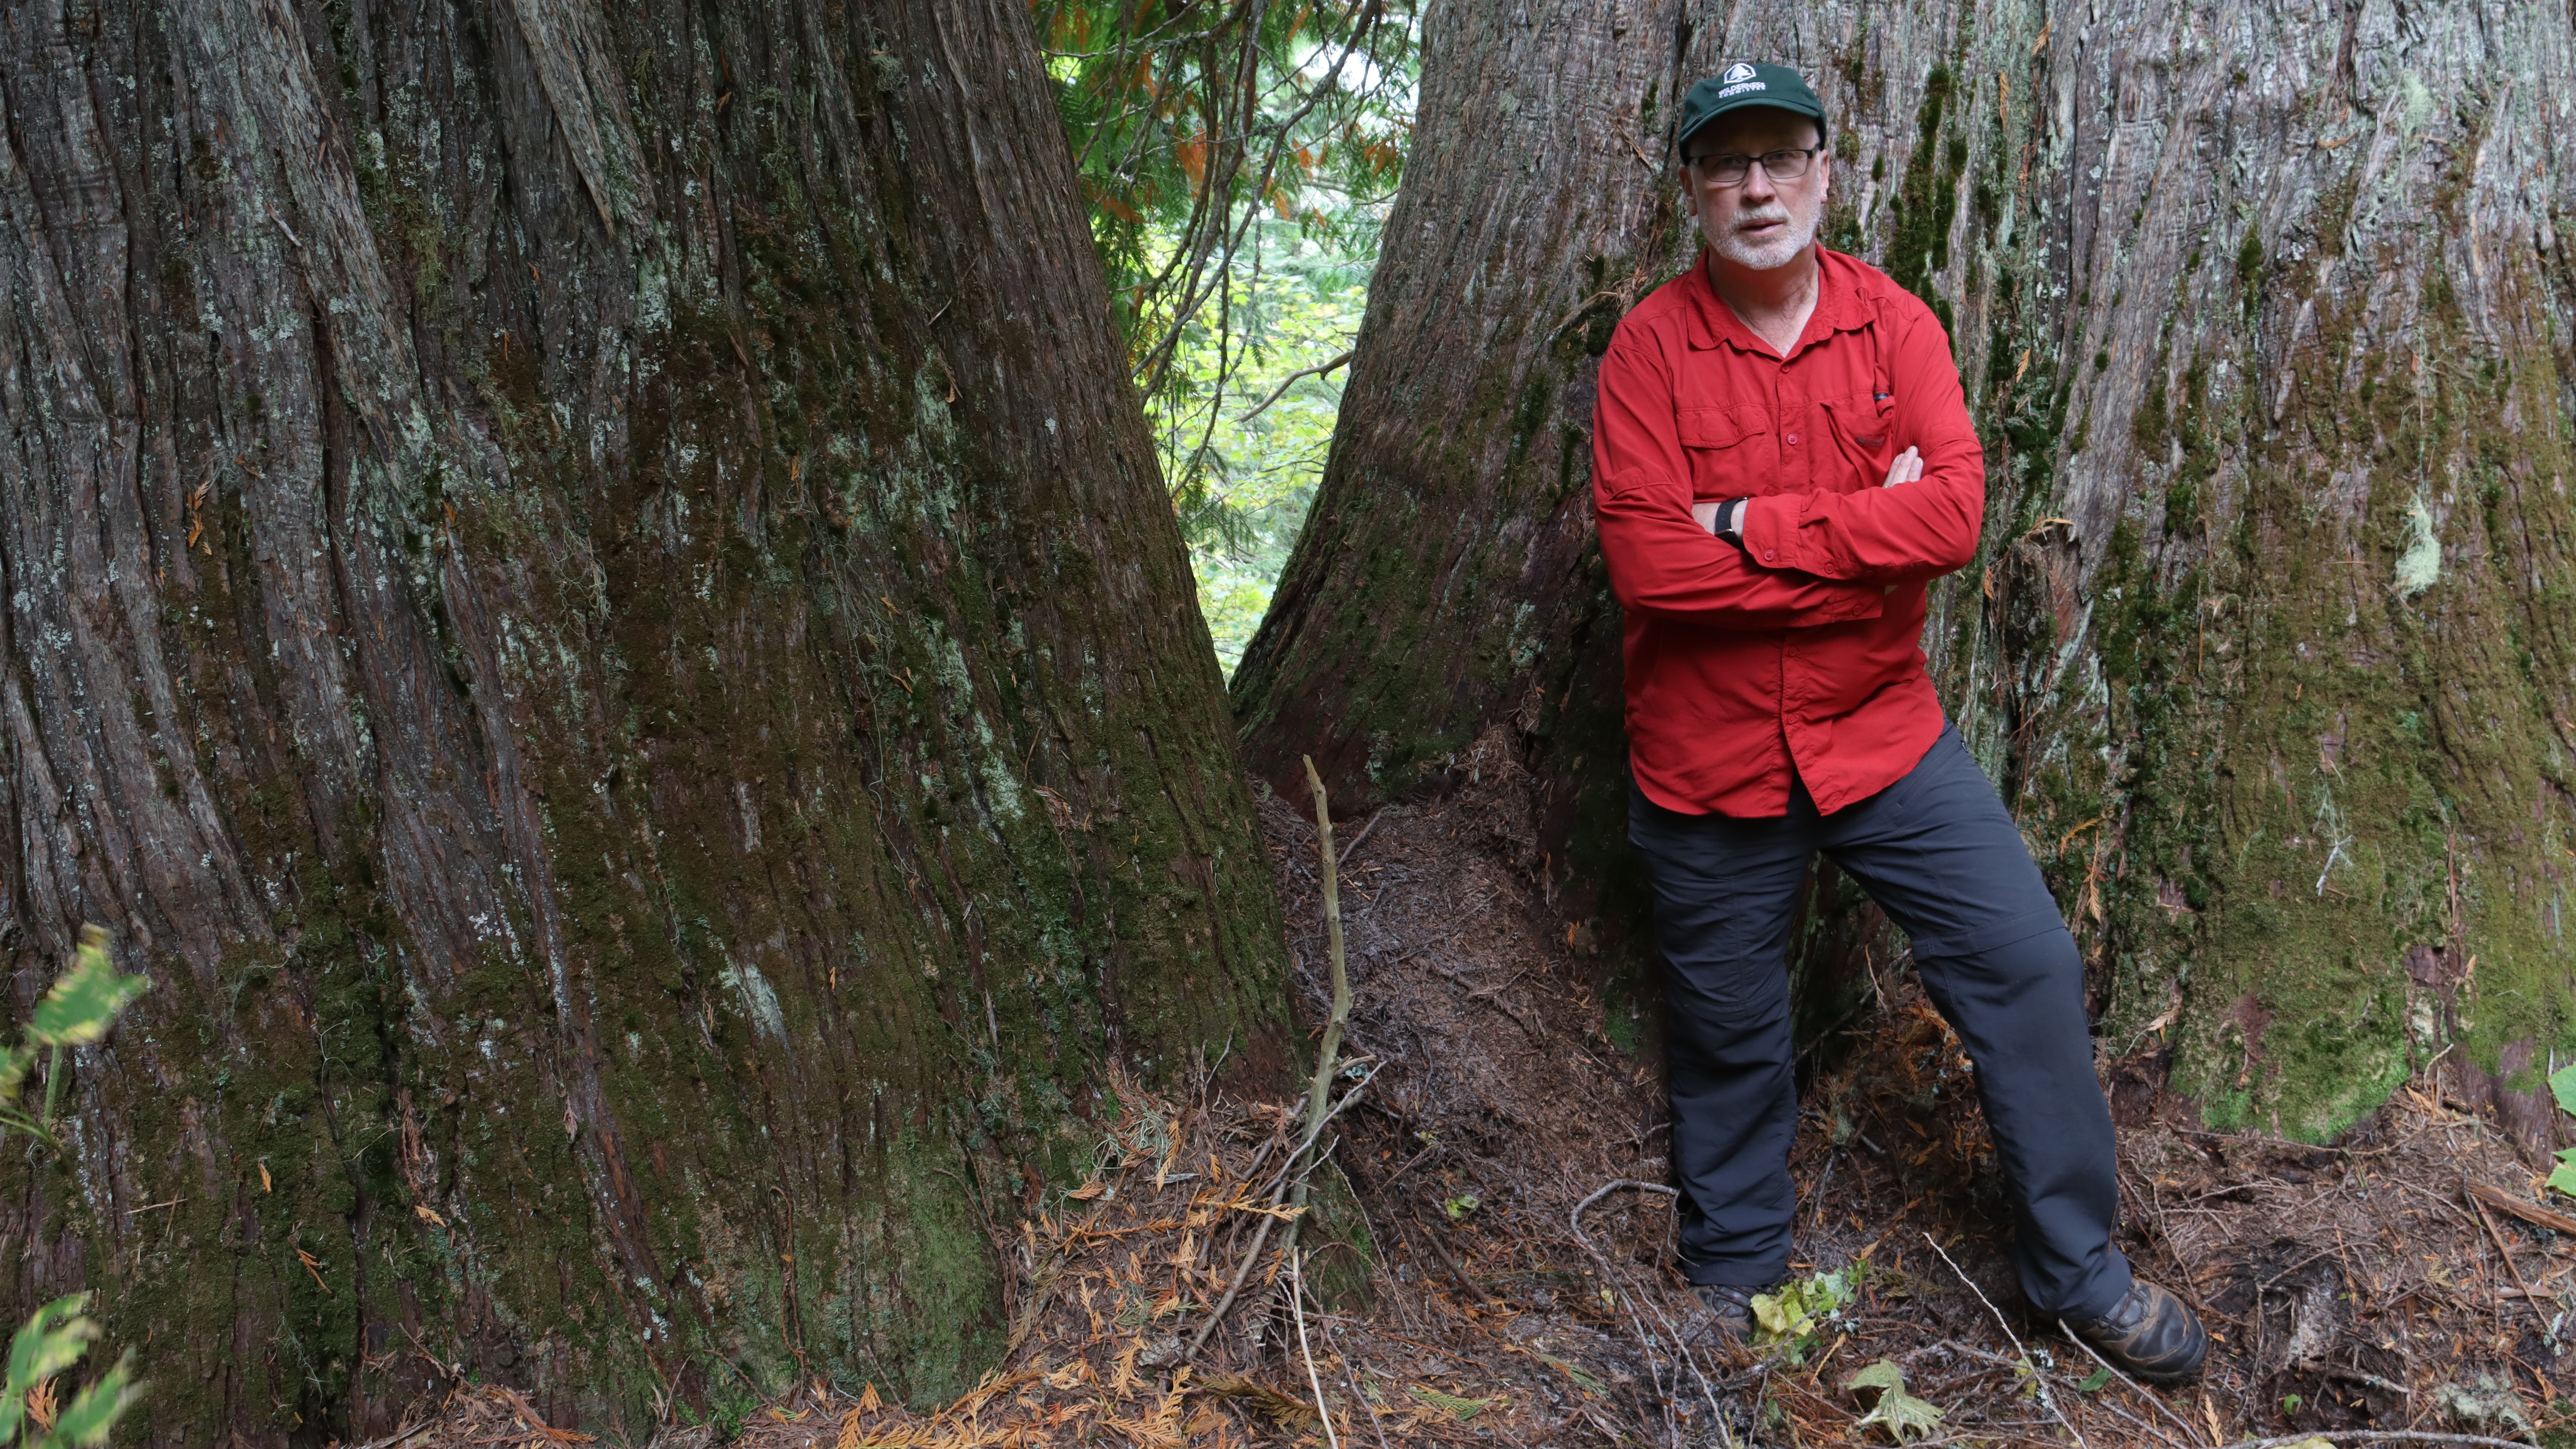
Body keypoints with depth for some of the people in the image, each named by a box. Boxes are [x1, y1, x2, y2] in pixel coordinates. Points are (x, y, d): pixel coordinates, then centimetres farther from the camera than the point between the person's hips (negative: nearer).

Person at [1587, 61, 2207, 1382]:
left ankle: (2077, 1268, 22)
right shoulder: (1648, 348, -10)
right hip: (1707, 766, -1)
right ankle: (1731, 1272, 38)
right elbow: (1647, 565, -22)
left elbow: (1954, 512, -17)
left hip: (1884, 740, 2)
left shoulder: (1893, 323, -3)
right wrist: (1864, 540, -18)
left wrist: (1749, 525, -22)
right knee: (1727, 1031, 13)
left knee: (2028, 966, 0)